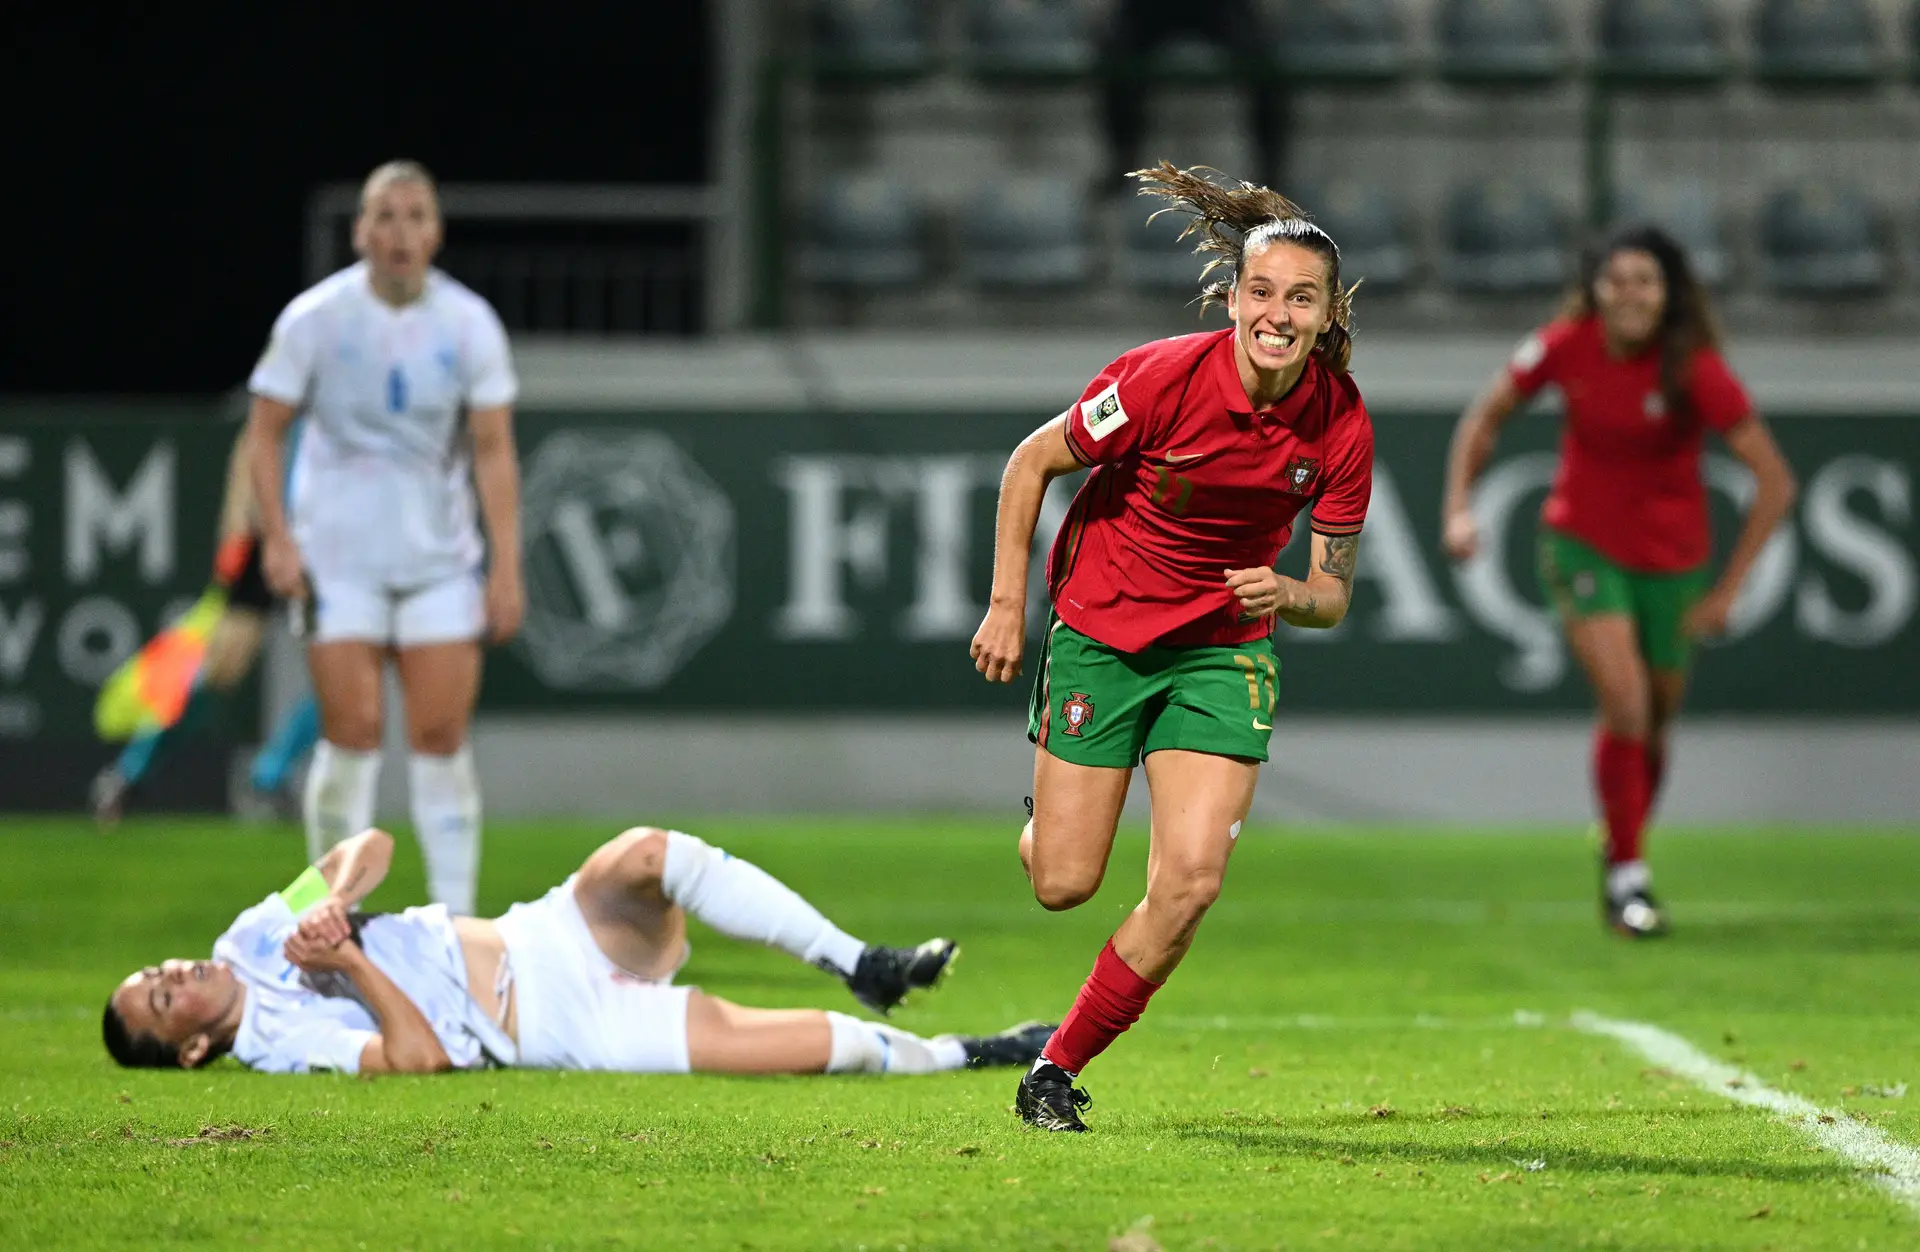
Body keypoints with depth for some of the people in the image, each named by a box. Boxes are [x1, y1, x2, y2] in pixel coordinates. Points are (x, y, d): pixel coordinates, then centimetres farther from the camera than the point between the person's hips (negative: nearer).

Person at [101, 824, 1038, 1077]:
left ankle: (859, 967, -16)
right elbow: (416, 1055, -20)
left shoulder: (252, 939, 11)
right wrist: (351, 962, -22)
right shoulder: (275, 1041, -9)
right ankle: (956, 1055, -13)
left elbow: (371, 845, 8)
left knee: (651, 855, -24)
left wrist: (333, 904, -12)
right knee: (742, 1042, -27)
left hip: (551, 939, 7)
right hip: (556, 1028, -7)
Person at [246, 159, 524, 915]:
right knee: (351, 731, -8)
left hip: (441, 560, 2)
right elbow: (267, 431, 2)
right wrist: (277, 540, -8)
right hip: (338, 560, -2)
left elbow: (493, 451, 0)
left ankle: (454, 916, 1)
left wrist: (506, 567, -5)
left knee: (442, 736, -3)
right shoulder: (313, 320, -4)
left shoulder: (468, 325, -1)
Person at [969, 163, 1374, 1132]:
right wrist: (1006, 604, -8)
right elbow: (1031, 462, -7)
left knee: (1189, 884, -13)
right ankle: (1045, 817, 38)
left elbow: (1332, 595, -3)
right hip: (1102, 631, -2)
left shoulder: (1340, 424, -13)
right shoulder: (1165, 378, -22)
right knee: (1063, 885, -1)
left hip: (1223, 649, 2)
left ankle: (1060, 1067, 6)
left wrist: (1286, 594, -26)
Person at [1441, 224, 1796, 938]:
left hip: (1670, 556, 0)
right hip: (1582, 545, 0)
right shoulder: (1564, 347, -15)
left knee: (1656, 721, 12)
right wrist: (1458, 508, -7)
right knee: (1625, 706, -17)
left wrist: (1726, 591, -17)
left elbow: (1774, 482, -17)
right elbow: (1486, 417, 4)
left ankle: (1621, 854, 39)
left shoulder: (1695, 370, -21)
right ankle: (1627, 878, -5)